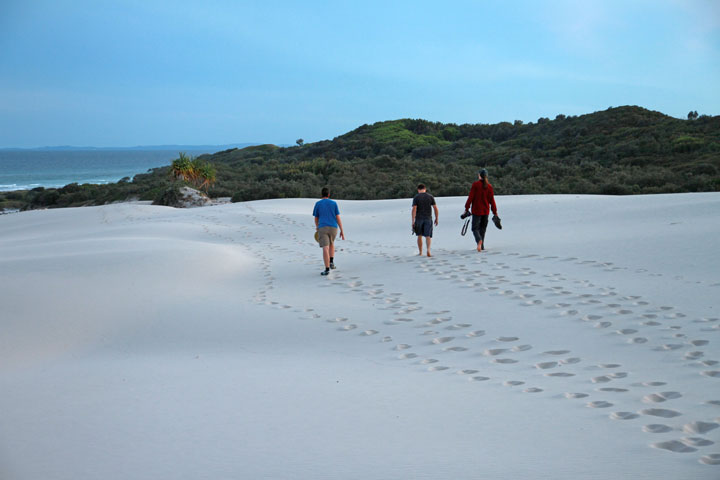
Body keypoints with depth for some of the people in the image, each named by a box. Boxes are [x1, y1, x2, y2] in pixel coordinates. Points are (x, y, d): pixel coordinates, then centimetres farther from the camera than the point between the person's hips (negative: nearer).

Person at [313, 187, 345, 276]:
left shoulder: (318, 204, 4)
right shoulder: (334, 203, 6)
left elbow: (316, 218, 13)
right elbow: (338, 218, 2)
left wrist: (317, 227, 34)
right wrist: (342, 231, 3)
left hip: (323, 228, -2)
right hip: (333, 228, 2)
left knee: (325, 248, -9)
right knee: (331, 243, 29)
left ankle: (327, 269, -19)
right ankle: (331, 262, 18)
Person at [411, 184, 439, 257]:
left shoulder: (416, 197, -3)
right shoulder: (430, 197, 3)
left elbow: (414, 209, -12)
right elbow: (435, 208, 0)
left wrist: (413, 221, -13)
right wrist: (436, 218, 10)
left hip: (419, 219, -1)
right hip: (428, 219, 1)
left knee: (419, 236, 13)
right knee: (428, 236, 0)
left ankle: (420, 252, 17)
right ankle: (428, 249, -24)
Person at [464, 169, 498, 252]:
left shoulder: (475, 185, -8)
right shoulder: (489, 186, 2)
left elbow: (470, 197, -10)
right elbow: (492, 200, 4)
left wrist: (466, 208, -4)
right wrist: (495, 212, 9)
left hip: (476, 211, -3)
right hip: (486, 211, 4)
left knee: (475, 228, -2)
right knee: (483, 228, 16)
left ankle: (479, 240, -31)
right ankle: (482, 246, 17)